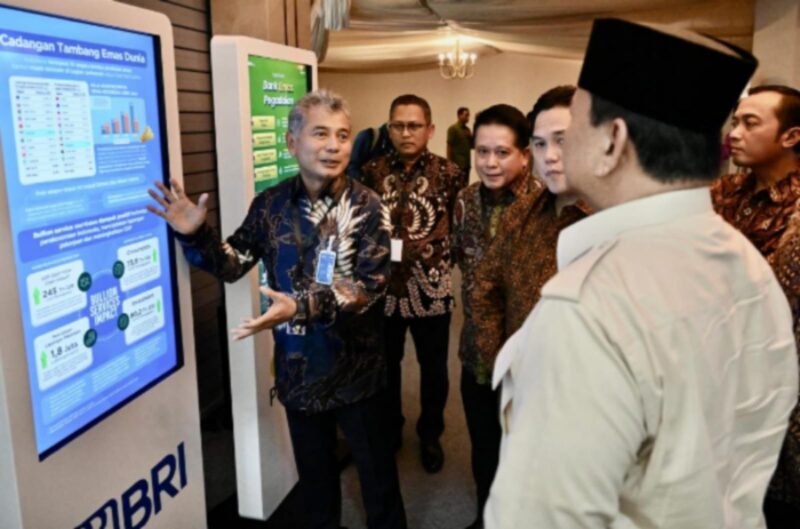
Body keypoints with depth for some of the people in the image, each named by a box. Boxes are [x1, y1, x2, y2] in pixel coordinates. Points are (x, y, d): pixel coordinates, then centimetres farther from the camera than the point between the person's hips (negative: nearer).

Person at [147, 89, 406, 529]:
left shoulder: (365, 206, -13)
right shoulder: (271, 204, -3)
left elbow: (370, 284, -23)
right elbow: (235, 264, 3)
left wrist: (303, 306, -36)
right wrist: (195, 235, -15)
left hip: (355, 367, -3)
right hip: (298, 369, 3)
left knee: (375, 468, 16)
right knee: (313, 468, 23)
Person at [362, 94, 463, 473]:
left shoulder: (448, 173, -4)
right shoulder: (372, 172, 0)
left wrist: (429, 251, -9)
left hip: (430, 286, -1)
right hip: (383, 284, 2)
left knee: (433, 368, 13)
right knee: (385, 364, 16)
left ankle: (430, 435, 35)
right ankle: (389, 429, 39)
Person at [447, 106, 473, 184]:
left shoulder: (467, 130, 14)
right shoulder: (453, 129, -6)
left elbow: (471, 146, 17)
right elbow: (449, 146, -9)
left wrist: (471, 137, -3)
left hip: (466, 163, 7)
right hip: (457, 164, -7)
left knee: (465, 186, 7)